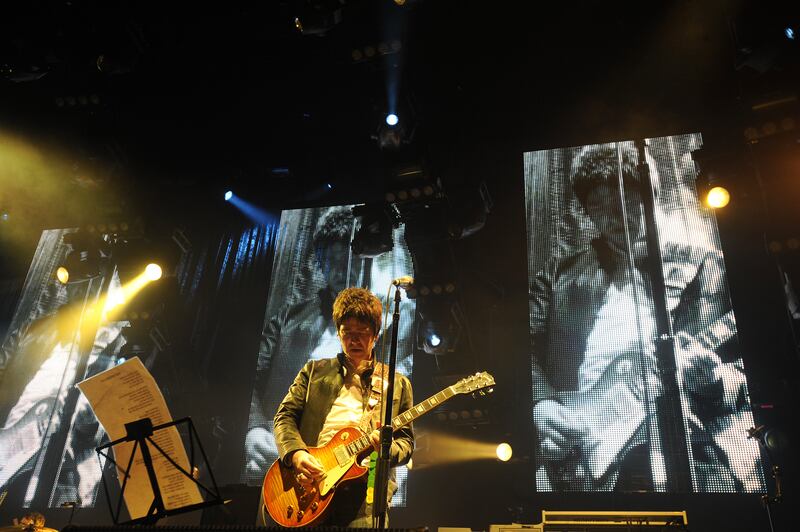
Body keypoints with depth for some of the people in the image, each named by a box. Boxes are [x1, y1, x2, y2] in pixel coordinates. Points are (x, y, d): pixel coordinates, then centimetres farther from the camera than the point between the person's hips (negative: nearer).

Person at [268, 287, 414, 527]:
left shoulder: (398, 384, 16)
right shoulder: (314, 371, 18)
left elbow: (406, 442, 15)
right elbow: (285, 415, 13)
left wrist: (388, 448, -8)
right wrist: (296, 453, -6)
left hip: (364, 489, -1)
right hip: (310, 482, 1)